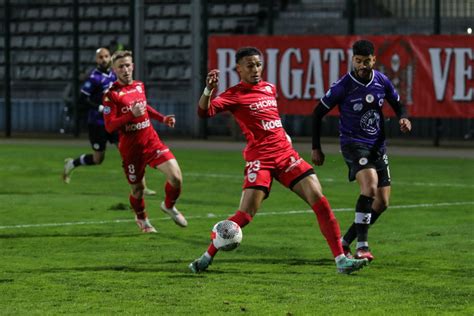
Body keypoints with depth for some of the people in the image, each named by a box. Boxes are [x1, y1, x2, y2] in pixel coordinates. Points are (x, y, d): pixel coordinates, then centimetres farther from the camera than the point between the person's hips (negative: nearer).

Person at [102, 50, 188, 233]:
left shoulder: (139, 86, 7)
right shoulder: (111, 94, -11)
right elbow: (109, 126, -16)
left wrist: (163, 118, 15)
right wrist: (132, 115, -27)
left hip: (151, 141, 4)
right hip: (131, 149, -4)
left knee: (176, 176, -13)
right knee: (137, 190, 7)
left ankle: (169, 207, 18)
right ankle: (142, 219, 40)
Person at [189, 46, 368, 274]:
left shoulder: (269, 88, 15)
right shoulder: (235, 95, -4)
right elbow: (204, 112, -19)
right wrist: (208, 90, -35)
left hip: (286, 154, 6)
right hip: (259, 159, -6)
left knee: (319, 200, -7)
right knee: (245, 214, -15)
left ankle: (340, 260, -7)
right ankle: (207, 257, 4)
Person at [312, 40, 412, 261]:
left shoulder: (382, 81, 0)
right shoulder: (343, 86, -12)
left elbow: (398, 105, 18)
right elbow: (318, 114, -3)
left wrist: (403, 118, -5)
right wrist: (316, 148, -2)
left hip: (378, 145, 6)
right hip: (353, 143, -6)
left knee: (382, 203, 3)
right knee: (370, 185, -30)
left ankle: (345, 243, 18)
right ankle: (362, 246, -27)